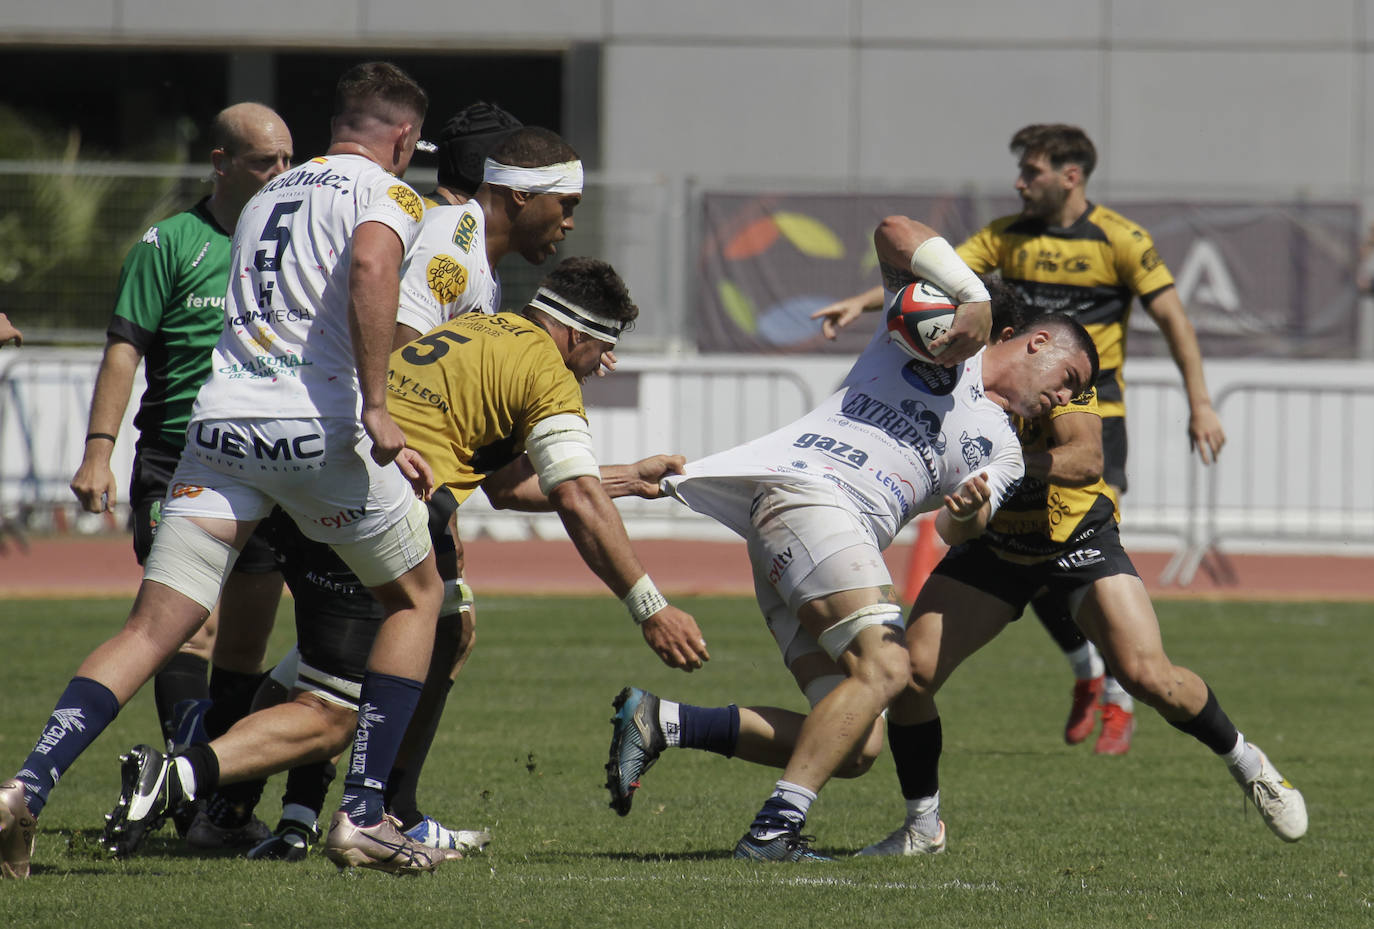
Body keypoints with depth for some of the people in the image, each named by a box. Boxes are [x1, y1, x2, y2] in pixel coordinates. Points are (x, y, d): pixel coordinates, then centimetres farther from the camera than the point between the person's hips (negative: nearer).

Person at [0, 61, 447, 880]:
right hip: (316, 426, -5)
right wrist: (376, 410, -19)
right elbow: (370, 269, -18)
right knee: (417, 594, 17)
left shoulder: (268, 196, 25)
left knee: (152, 629, 2)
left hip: (222, 418, 5)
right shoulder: (387, 195, 4)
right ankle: (362, 816, 9)